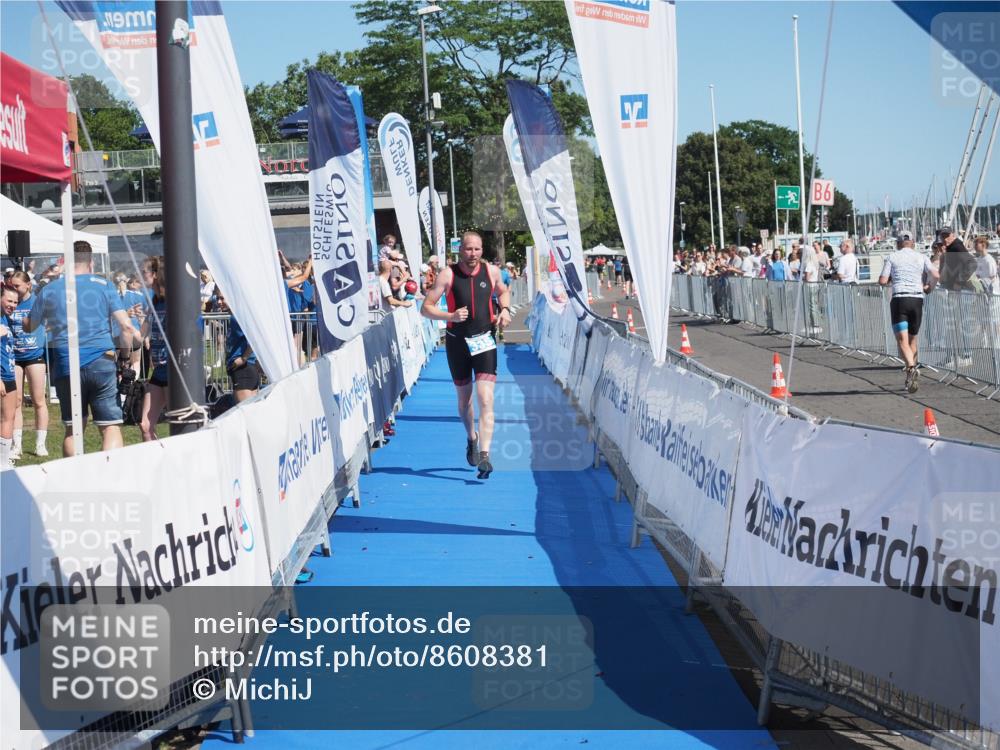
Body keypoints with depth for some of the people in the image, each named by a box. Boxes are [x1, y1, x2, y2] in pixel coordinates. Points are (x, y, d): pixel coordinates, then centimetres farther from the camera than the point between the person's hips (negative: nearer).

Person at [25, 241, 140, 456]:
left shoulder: (49, 290, 9)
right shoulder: (104, 286, 4)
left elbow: (29, 327, 20)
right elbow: (126, 326, -4)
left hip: (65, 368, 2)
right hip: (101, 364, -2)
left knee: (73, 430, 13)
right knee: (111, 428, -2)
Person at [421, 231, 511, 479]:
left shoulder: (491, 271, -2)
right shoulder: (448, 275, -10)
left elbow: (503, 291, 20)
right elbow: (426, 309, -9)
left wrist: (505, 309, 0)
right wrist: (451, 316, -25)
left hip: (484, 341, 0)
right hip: (457, 341, 0)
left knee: (486, 399, -14)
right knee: (464, 399, 15)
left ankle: (484, 455, -20)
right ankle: (471, 438, 43)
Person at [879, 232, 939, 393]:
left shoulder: (892, 257, 7)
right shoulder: (921, 258, 11)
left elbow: (882, 281, -1)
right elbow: (936, 275, -3)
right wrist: (929, 288, 17)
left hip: (899, 299, -3)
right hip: (917, 299, 3)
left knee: (902, 341, -9)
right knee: (912, 339, 17)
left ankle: (911, 368, -35)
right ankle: (910, 379, 23)